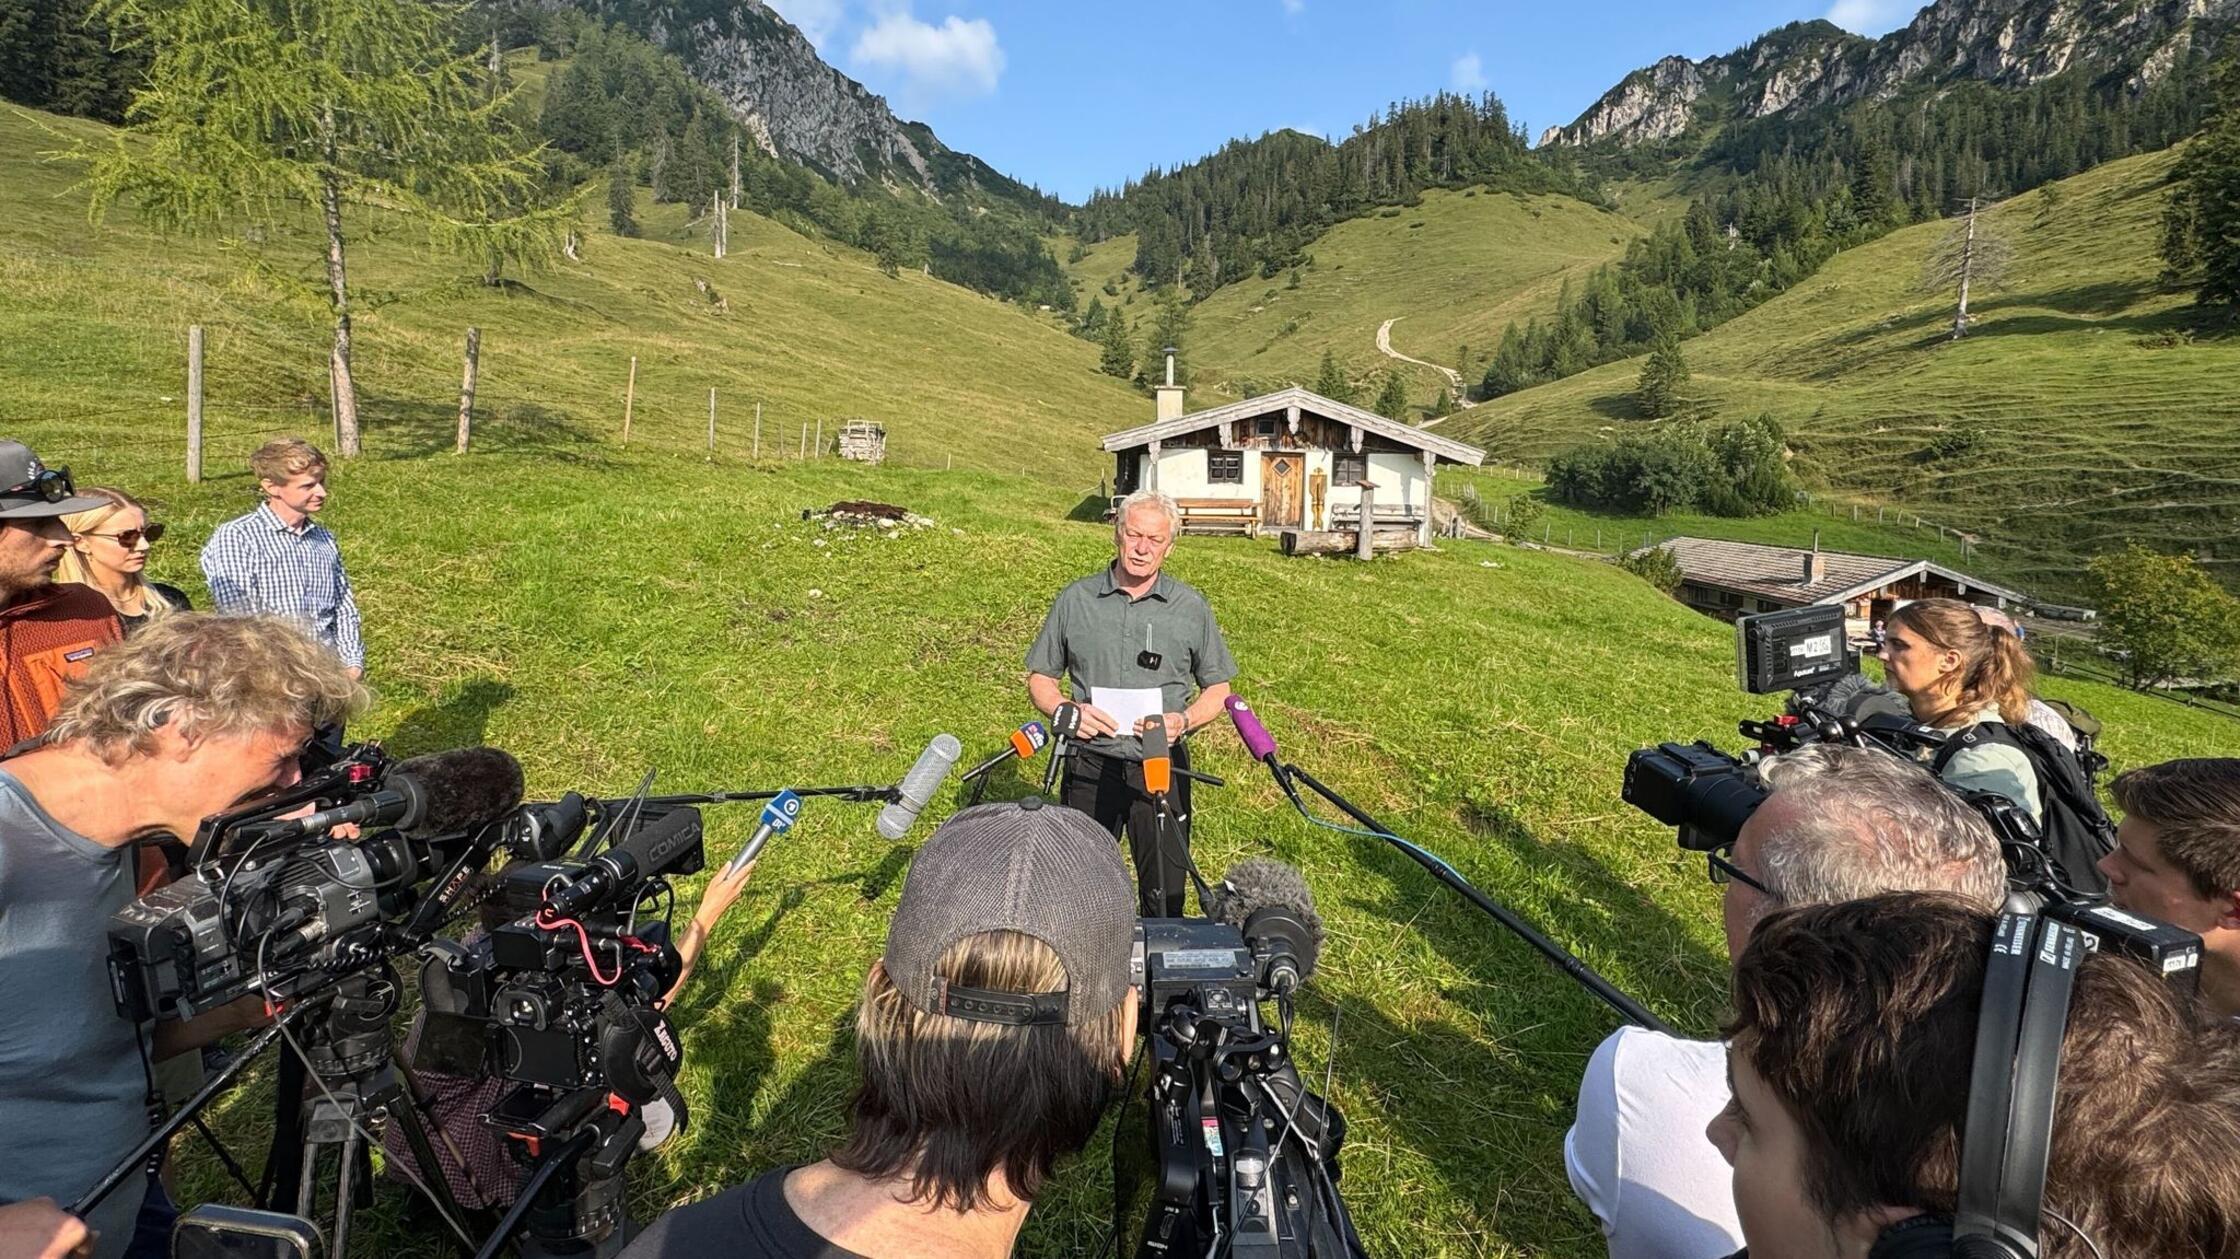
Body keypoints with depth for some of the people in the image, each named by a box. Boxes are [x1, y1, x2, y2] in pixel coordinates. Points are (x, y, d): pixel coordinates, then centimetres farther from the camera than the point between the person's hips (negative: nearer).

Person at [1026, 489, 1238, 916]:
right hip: (1090, 766, 0)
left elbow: (1218, 687, 9)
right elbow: (1040, 677, 9)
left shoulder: (1191, 607, 4)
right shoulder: (1075, 599, 3)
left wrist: (1184, 720, -10)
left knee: (1165, 894, 6)